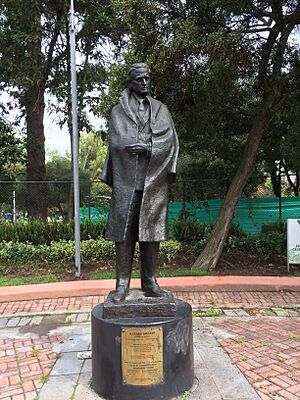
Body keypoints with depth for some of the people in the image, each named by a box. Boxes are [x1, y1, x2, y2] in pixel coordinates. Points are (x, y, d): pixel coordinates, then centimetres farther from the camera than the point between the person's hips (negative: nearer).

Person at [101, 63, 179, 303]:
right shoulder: (118, 111, 14)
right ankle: (122, 284, 3)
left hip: (153, 181, 2)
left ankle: (150, 282, 10)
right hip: (126, 180, -1)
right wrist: (153, 143, -4)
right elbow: (117, 142, 0)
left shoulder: (161, 110, 17)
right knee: (124, 230, -4)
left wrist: (146, 147, -13)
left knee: (151, 230, 1)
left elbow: (170, 141, 4)